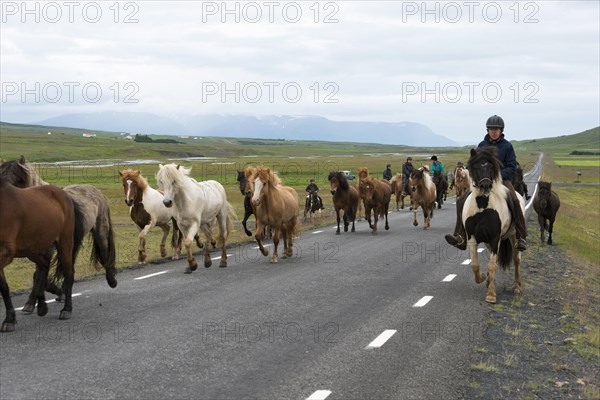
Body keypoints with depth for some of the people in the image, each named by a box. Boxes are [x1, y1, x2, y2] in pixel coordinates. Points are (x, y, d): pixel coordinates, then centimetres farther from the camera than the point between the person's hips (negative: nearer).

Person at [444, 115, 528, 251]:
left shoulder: (507, 146, 2)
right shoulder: (482, 145, 11)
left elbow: (512, 167, -1)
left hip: (502, 180, -4)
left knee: (514, 201, -32)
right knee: (461, 201, -12)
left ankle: (521, 238, -23)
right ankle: (461, 237, -11)